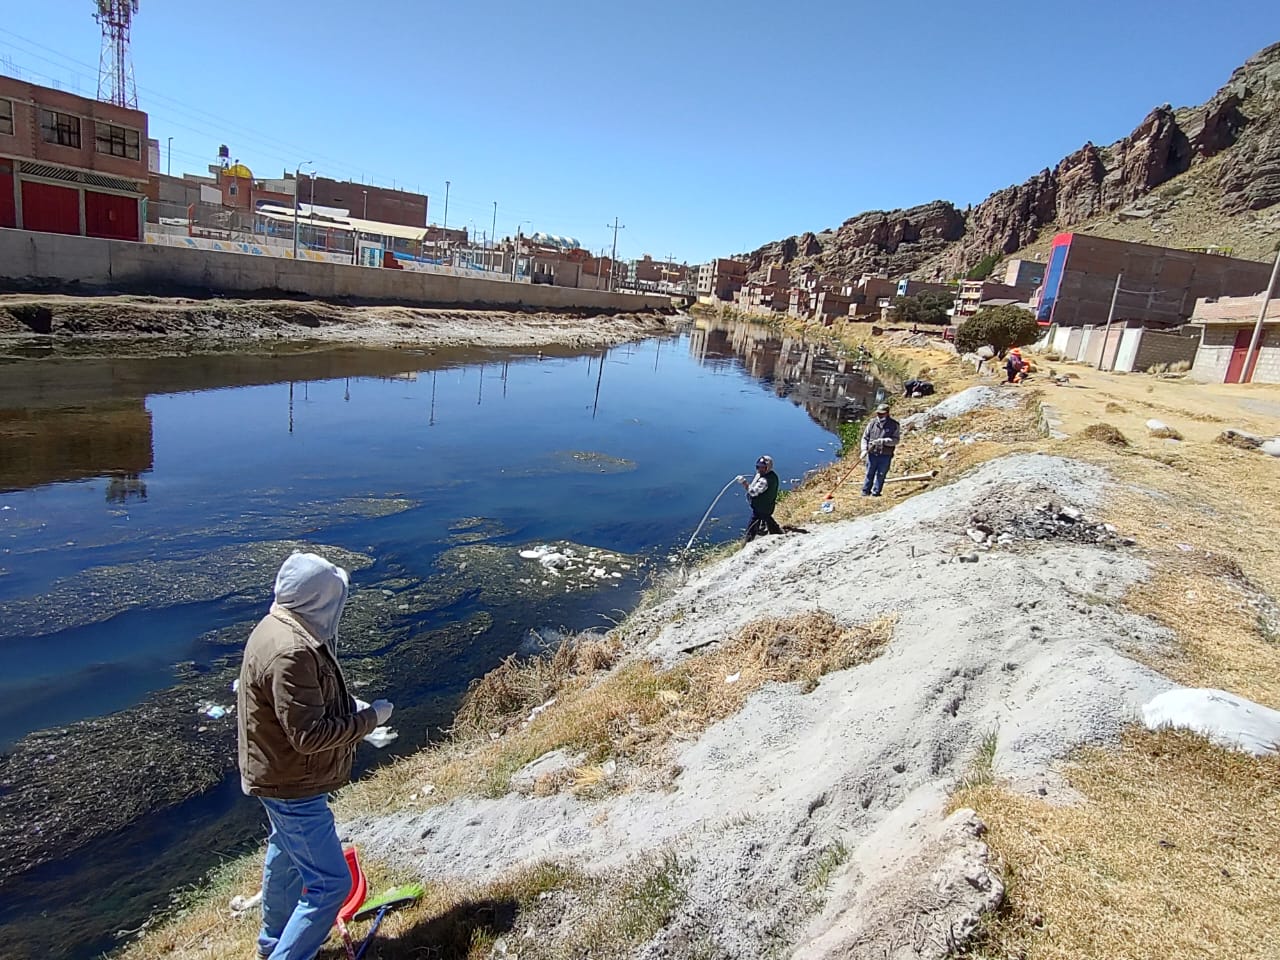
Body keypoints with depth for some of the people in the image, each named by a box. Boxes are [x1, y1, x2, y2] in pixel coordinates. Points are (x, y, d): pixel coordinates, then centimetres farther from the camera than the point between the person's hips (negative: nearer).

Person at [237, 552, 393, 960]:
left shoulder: (278, 629, -1)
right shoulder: (291, 653, -33)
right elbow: (309, 735, -31)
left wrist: (351, 709, 1)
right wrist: (369, 718, -20)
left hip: (282, 777, 11)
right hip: (294, 786, -11)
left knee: (286, 857, 30)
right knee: (330, 881, -2)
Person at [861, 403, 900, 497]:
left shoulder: (894, 425, -2)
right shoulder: (872, 422, 4)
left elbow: (895, 440, -8)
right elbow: (865, 437, 7)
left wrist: (882, 441, -22)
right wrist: (864, 450, -6)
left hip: (885, 455, -1)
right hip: (872, 454, 2)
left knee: (880, 475, 4)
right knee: (869, 474, 7)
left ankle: (875, 493, 13)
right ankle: (865, 491, 17)